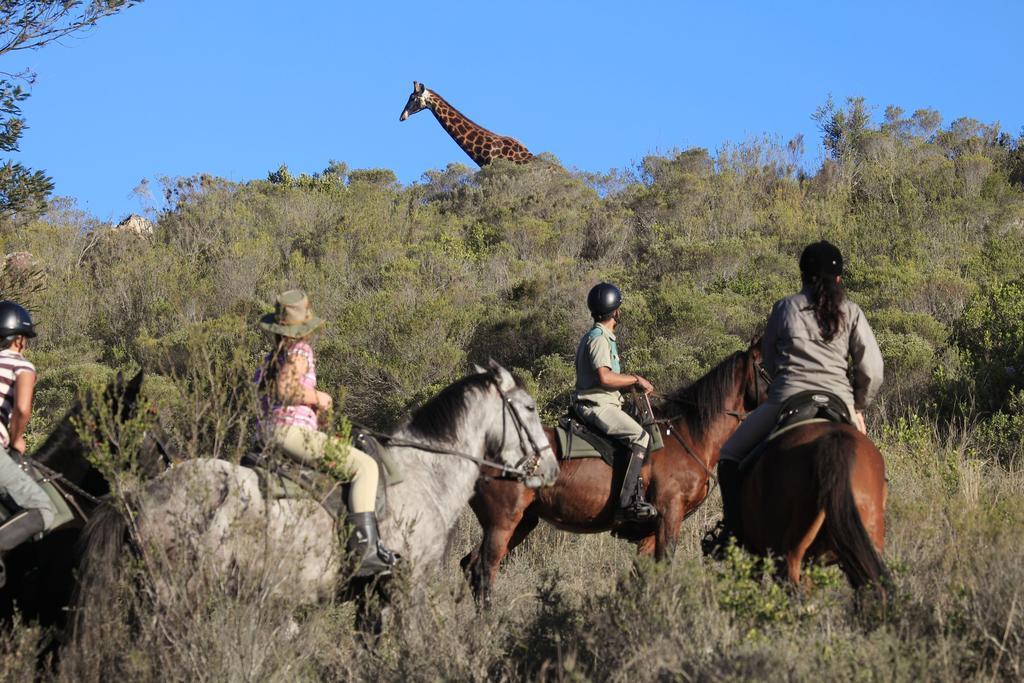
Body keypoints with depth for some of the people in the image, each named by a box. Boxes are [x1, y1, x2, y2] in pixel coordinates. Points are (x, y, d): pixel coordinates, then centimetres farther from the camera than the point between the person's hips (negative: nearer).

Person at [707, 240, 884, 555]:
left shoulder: (784, 307, 8)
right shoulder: (851, 312, 9)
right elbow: (872, 369, 3)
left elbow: (768, 360, 18)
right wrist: (858, 407, 17)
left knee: (731, 456, 14)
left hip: (787, 399, -1)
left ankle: (732, 531, -1)